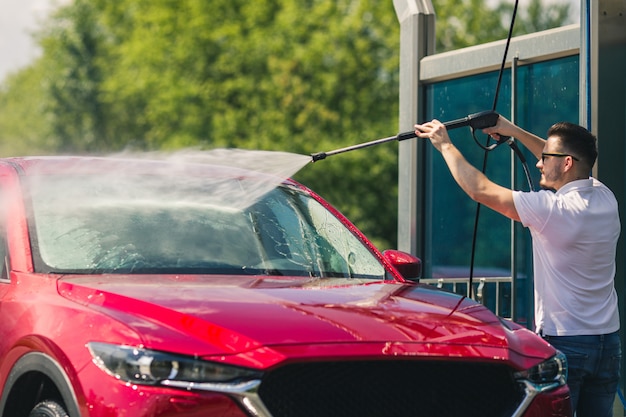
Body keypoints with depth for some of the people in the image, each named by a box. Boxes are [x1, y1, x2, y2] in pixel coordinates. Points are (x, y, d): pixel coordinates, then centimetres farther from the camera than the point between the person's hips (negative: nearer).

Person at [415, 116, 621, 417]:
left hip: (564, 343, -7)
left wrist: (445, 145, 0)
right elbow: (562, 158, 24)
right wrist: (513, 131, 26)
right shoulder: (605, 198, 5)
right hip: (608, 342, 7)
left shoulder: (553, 209, -17)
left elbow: (479, 190, -12)